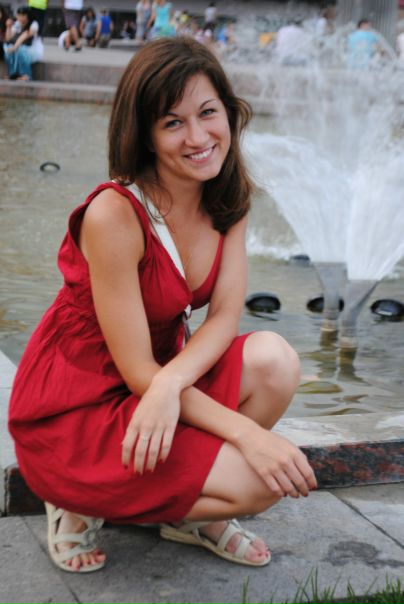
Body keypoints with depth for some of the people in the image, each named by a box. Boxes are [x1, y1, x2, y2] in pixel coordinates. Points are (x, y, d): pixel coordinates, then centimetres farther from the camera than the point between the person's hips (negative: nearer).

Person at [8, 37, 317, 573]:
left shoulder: (230, 197, -4)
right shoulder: (114, 215, -26)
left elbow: (224, 316, -9)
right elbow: (138, 371, -23)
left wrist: (170, 385, -29)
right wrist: (246, 433, -25)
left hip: (161, 380, 7)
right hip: (73, 409, -7)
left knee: (275, 360, -20)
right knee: (260, 482, -21)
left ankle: (186, 512, 3)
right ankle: (86, 502, 1)